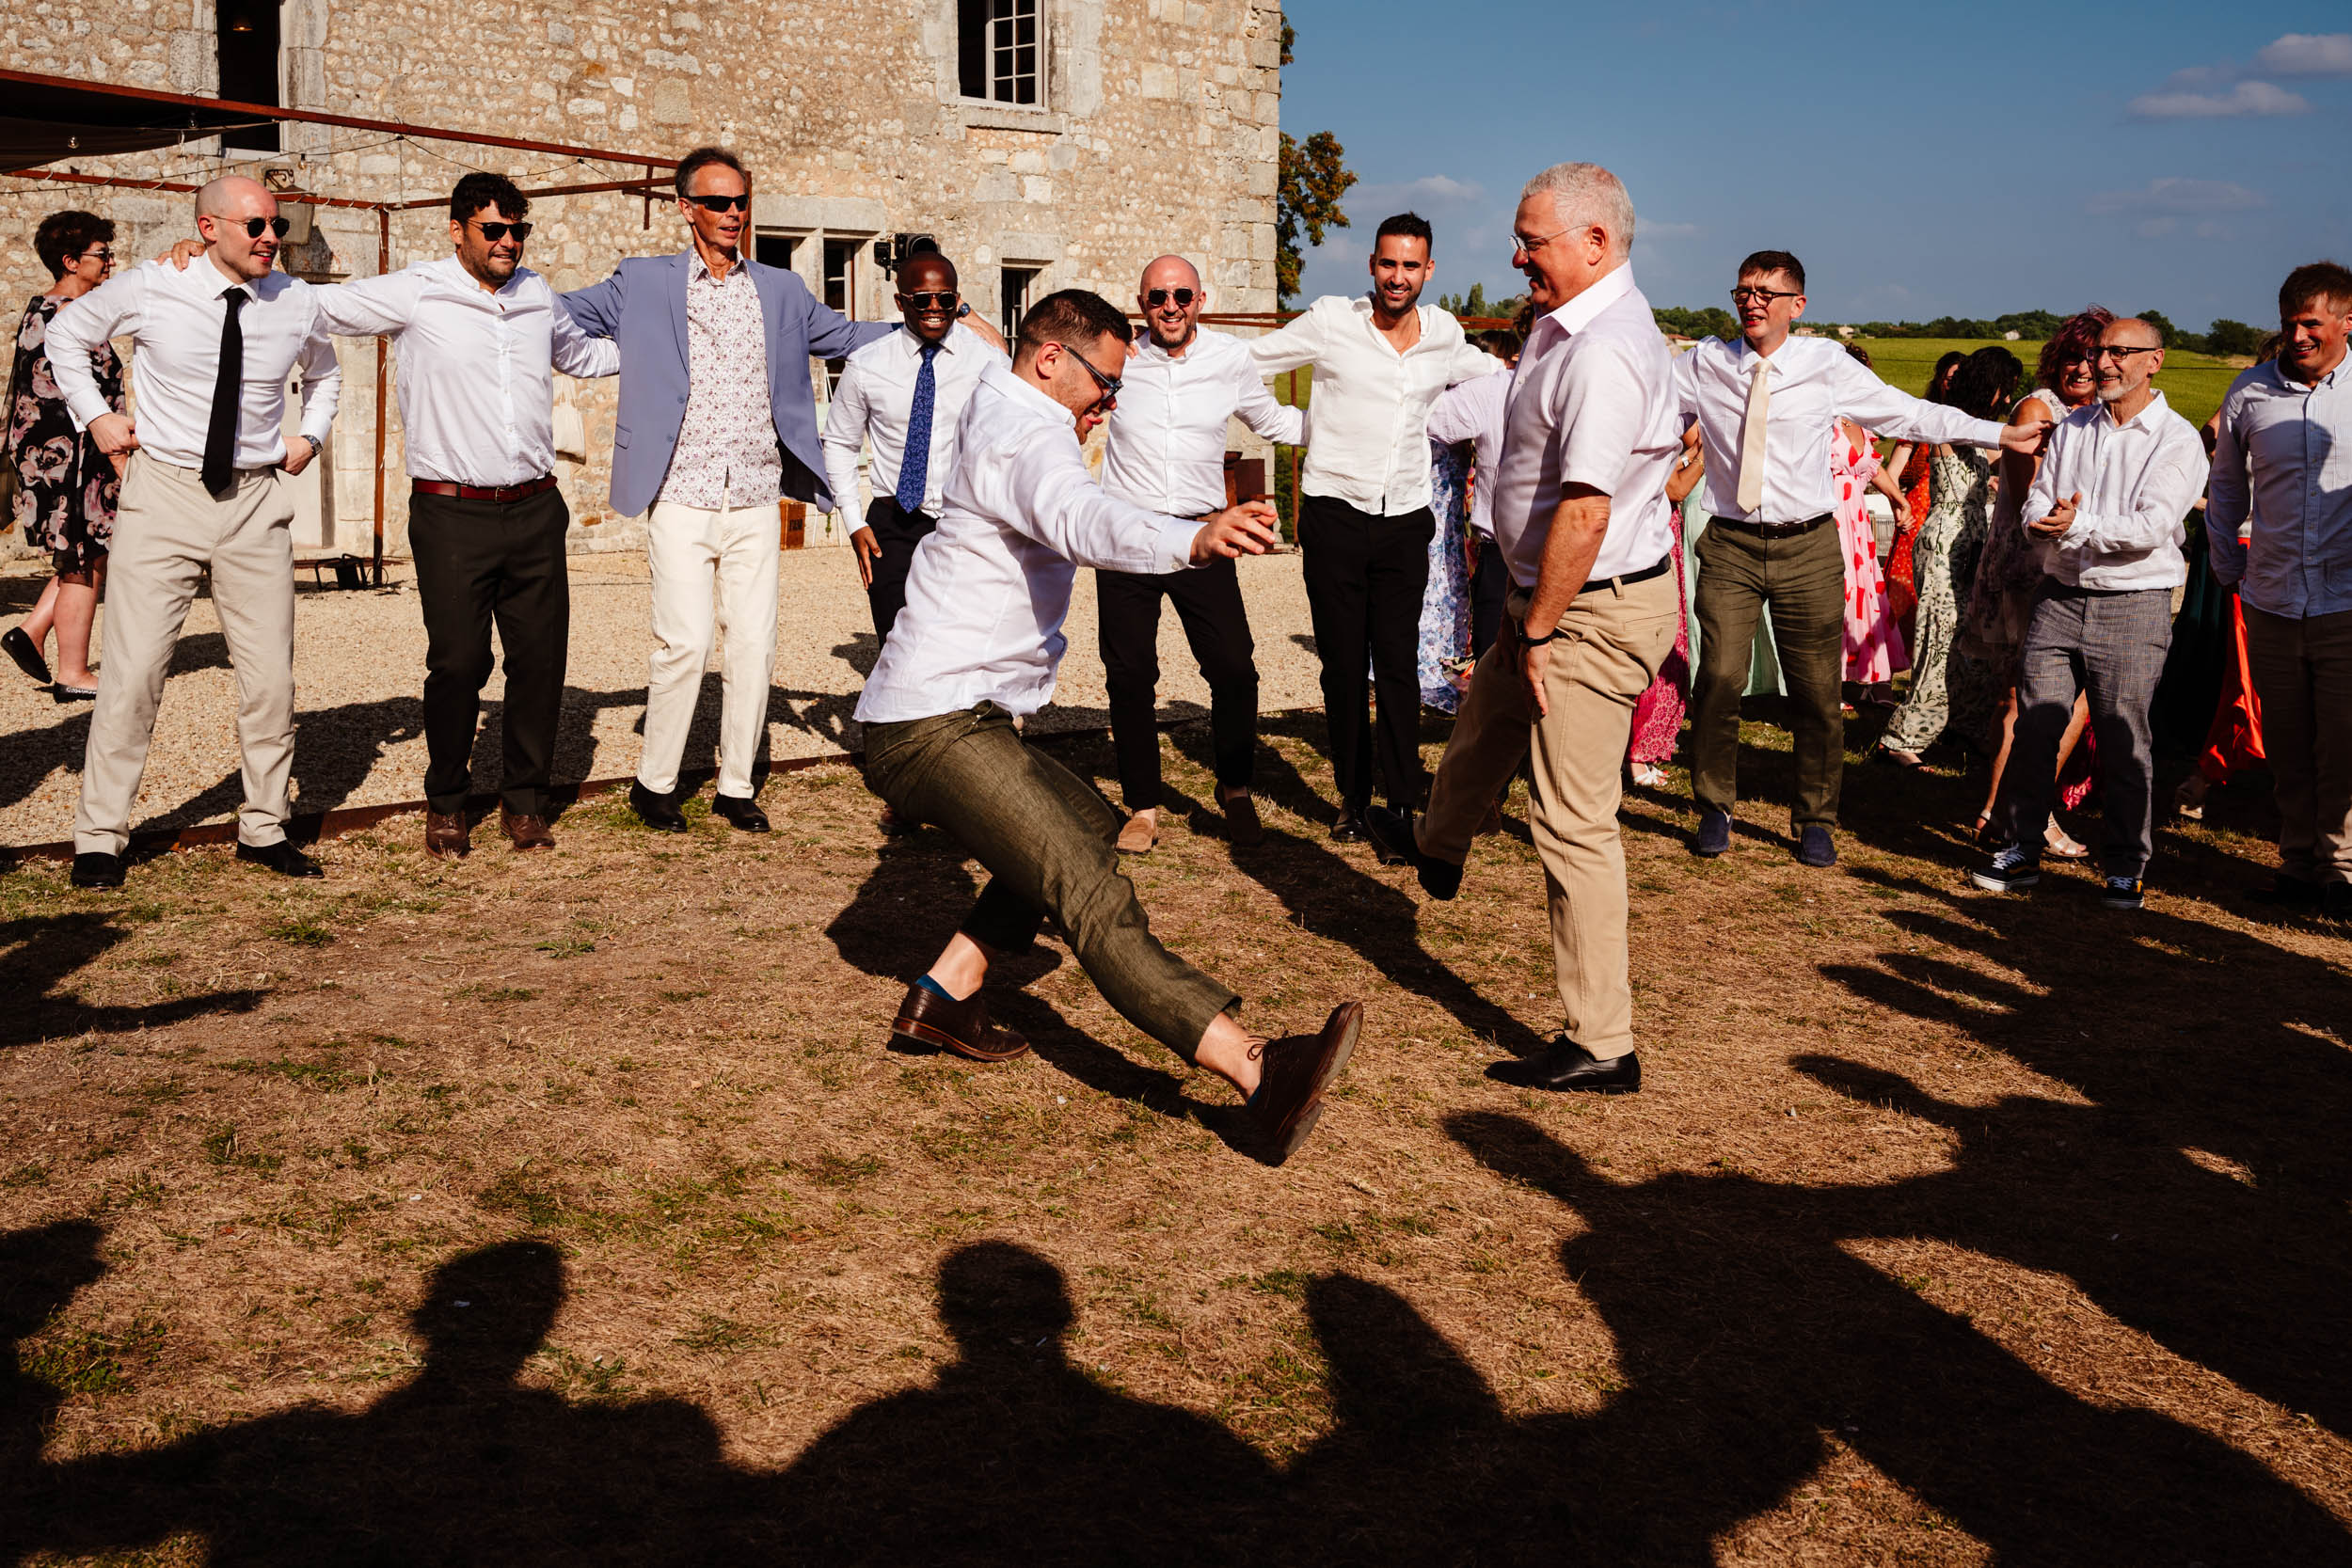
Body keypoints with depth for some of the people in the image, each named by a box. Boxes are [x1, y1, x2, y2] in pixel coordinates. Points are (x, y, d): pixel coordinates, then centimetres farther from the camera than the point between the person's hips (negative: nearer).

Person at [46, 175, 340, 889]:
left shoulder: (299, 302, 1)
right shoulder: (150, 288, -5)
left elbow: (323, 374, 25)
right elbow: (67, 332, 14)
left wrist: (310, 436, 11)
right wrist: (94, 415, 6)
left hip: (256, 502, 3)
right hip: (163, 494, -2)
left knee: (271, 676, 4)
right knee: (133, 670, -4)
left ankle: (264, 830, 20)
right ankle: (100, 838, 8)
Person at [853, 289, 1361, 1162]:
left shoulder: (999, 419, 21)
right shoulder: (1033, 438, -12)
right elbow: (1084, 522, -37)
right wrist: (1196, 539, -52)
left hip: (941, 721, 11)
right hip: (937, 727, -11)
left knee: (1081, 825, 25)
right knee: (1093, 895, -24)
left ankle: (944, 994, 18)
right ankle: (1260, 1074, -37)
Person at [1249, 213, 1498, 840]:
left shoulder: (1445, 335, 7)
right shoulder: (1331, 321, -3)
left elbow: (1494, 378, 30)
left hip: (1405, 520, 2)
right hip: (1335, 515, -1)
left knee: (1398, 664, -2)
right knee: (1343, 665, 4)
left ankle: (1404, 802, 3)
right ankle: (1353, 799, 16)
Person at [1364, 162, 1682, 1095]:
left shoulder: (1602, 353, -25)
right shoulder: (1570, 326, 10)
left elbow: (1585, 510, -31)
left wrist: (1538, 633, -21)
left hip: (1593, 612, -11)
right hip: (1555, 598, 11)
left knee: (1573, 821, -7)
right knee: (1484, 728, 33)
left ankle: (1600, 1047, -1)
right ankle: (1437, 848, 64)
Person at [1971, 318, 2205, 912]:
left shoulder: (2178, 439, -2)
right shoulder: (2072, 428, 14)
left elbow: (2152, 527, -14)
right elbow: (2036, 503, 8)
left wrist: (2080, 526, -17)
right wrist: (2049, 520, -14)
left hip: (2133, 607, -4)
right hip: (2061, 596, 4)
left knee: (2124, 741, -1)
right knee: (2033, 727, 2)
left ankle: (2124, 870, 10)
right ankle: (2022, 853, 13)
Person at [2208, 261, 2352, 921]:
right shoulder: (2250, 392, 5)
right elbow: (2227, 486, 20)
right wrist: (2228, 566, 14)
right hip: (2272, 604, 3)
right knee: (2286, 745, 10)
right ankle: (2298, 860, 23)